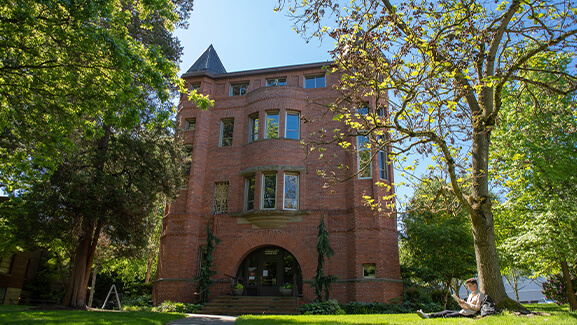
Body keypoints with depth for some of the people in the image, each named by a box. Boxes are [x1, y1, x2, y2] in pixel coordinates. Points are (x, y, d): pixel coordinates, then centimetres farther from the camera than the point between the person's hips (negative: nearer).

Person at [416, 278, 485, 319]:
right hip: (463, 311, 9)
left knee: (448, 316, -25)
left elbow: (477, 308, -10)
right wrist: (461, 303, 4)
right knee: (446, 312, -10)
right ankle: (428, 316, -24)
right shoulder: (471, 295, 27)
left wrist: (465, 303, -13)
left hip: (469, 314, -9)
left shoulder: (480, 294, 0)